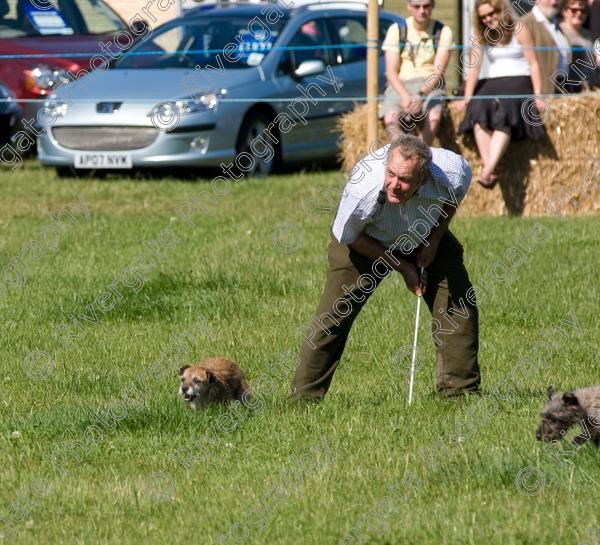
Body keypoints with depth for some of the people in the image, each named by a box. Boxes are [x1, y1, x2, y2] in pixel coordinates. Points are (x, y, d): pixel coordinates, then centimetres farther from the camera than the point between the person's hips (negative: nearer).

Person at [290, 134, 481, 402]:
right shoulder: (362, 192, -44)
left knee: (459, 304, -3)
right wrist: (402, 267, -17)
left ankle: (461, 388, 12)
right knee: (335, 312, -12)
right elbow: (347, 237, -21)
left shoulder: (452, 176, -35)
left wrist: (435, 239, -11)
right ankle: (305, 395, -3)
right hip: (365, 242, -3)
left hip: (426, 238, 3)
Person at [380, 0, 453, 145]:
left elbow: (438, 72, -6)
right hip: (400, 85, 1)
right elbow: (391, 72, -1)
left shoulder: (443, 31, 3)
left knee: (434, 116, -34)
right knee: (390, 117, -32)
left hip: (430, 85, -1)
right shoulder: (396, 30, 5)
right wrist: (405, 97, -21)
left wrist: (421, 95, -25)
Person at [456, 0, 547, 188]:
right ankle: (489, 169, -39)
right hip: (493, 84, 4)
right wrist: (467, 97, -4)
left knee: (503, 117, -33)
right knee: (478, 112, -30)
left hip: (519, 81, -4)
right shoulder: (482, 37, 13)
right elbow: (474, 67, 7)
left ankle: (488, 170, -46)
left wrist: (537, 95, -10)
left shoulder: (519, 31, 1)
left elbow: (533, 64, -2)